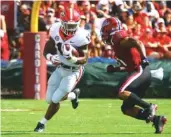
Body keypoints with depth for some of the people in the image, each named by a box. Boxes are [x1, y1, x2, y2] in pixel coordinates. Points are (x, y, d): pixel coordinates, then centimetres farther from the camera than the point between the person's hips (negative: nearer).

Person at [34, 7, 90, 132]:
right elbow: (46, 50, -3)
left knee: (55, 99, -8)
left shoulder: (80, 37, -25)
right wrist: (51, 57, -26)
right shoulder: (56, 31, -12)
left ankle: (42, 123, 14)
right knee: (49, 99, 10)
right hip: (60, 68, 5)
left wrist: (72, 59, -42)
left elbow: (84, 59, -22)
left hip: (73, 72, -5)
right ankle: (73, 96, 37)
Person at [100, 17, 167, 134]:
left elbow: (137, 43, -22)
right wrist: (116, 69, 20)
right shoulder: (117, 45, 23)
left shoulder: (121, 40, -5)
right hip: (142, 74, 10)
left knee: (121, 92, -27)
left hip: (141, 71, -10)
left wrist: (143, 58, -34)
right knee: (126, 108, 7)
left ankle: (149, 107, -24)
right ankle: (155, 119, -2)